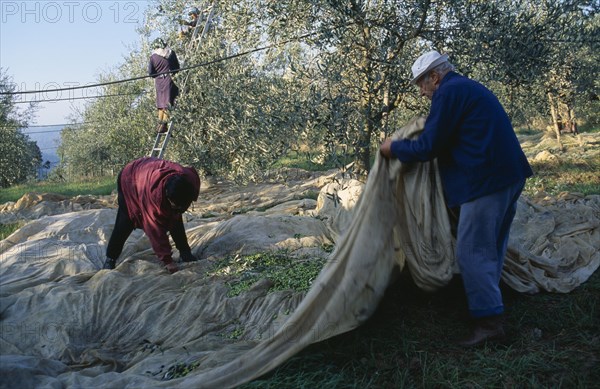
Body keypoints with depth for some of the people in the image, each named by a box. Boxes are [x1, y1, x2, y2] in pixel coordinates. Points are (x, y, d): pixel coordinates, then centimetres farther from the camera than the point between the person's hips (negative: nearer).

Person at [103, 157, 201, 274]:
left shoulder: (191, 181, -34)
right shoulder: (153, 192, -48)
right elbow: (156, 229, -39)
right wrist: (167, 259, -35)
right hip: (129, 179, -4)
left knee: (175, 219, -3)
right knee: (126, 222, -9)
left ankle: (185, 253, 11)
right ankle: (110, 259, 6)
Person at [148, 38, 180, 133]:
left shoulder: (153, 57, 0)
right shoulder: (171, 53, 3)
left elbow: (150, 73, 0)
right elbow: (177, 67, 9)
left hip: (158, 81, 1)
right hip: (169, 80, -1)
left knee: (161, 104, 11)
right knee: (168, 103, -4)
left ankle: (160, 123, 13)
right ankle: (164, 124, -10)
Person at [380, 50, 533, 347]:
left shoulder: (449, 92, -10)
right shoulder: (469, 88, 20)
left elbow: (428, 147, -12)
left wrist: (394, 148, 3)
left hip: (487, 180, -11)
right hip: (507, 175, 11)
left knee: (472, 251, -5)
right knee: (492, 247, 18)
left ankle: (489, 322, -3)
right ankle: (487, 304, 31)